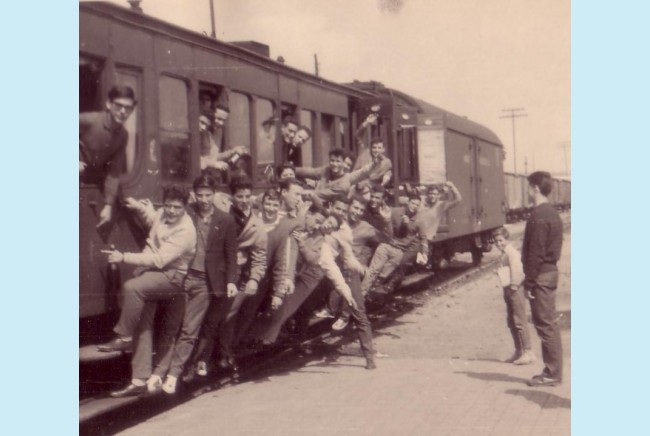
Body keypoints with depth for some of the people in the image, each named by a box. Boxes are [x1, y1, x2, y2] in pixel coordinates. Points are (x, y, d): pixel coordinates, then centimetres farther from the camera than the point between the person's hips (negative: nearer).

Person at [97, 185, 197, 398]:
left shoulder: (185, 231, -20)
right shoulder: (162, 214, 3)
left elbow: (159, 260, -26)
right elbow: (152, 220, 32)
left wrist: (124, 257, -28)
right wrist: (140, 207, 12)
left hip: (171, 275, -8)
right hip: (150, 272, 8)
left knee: (132, 287, -35)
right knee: (143, 326, 3)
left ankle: (124, 338, -17)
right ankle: (140, 380, 6)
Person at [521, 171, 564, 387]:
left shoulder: (539, 215, -17)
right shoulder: (552, 213, 14)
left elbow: (536, 253, -20)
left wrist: (529, 281, -17)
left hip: (541, 275, -10)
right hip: (550, 272, 10)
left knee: (546, 325, -5)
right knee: (549, 324, 13)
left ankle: (552, 373, -1)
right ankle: (552, 371, 18)